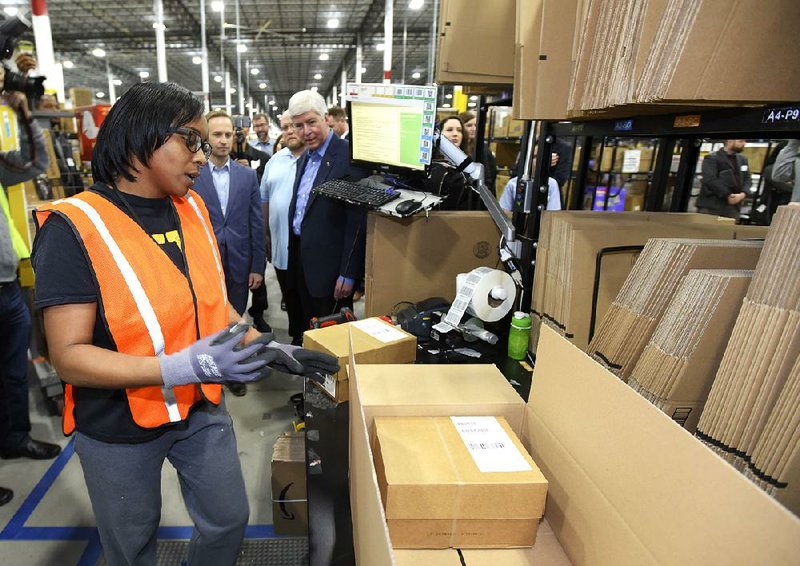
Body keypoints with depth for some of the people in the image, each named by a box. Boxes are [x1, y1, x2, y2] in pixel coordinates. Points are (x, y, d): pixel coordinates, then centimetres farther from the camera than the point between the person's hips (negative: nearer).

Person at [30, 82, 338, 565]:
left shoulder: (193, 208, -2)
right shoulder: (74, 227, -19)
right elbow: (69, 356, -21)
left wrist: (270, 350, -3)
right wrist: (182, 367, -32)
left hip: (202, 409, 5)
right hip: (119, 430, -4)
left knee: (229, 520, 20)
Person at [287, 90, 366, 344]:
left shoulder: (348, 156, -15)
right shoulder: (305, 158, 13)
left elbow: (358, 220, -19)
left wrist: (348, 274, -19)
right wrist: (294, 255, 14)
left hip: (329, 265, -8)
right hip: (301, 259, 8)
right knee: (307, 331, 19)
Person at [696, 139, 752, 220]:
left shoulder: (743, 159, 18)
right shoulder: (711, 158, -4)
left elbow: (748, 179, 16)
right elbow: (710, 180, -15)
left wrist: (743, 194, -5)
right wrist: (727, 195, -17)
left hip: (732, 208, 6)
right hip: (710, 207, -6)